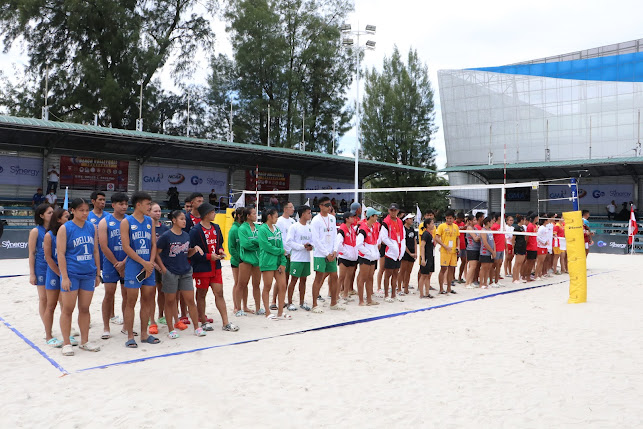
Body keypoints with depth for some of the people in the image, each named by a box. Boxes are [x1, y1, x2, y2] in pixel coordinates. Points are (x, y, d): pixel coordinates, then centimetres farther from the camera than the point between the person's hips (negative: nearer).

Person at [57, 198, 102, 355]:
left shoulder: (92, 228, 7)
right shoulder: (65, 228, -5)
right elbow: (60, 253, -8)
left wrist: (98, 273, 10)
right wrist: (64, 277, -13)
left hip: (89, 274, 4)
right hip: (71, 274, -4)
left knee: (84, 308, 11)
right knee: (68, 309, 4)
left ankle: (84, 341, 21)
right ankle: (67, 343, 15)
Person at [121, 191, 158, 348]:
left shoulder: (150, 221, 10)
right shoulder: (126, 222, -5)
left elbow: (154, 244, 8)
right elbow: (126, 247, -11)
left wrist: (151, 263, -6)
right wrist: (144, 262, -13)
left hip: (149, 267, 5)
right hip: (133, 266, -5)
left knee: (148, 300, 10)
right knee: (131, 301, 0)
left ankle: (144, 334, 22)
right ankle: (130, 336, 10)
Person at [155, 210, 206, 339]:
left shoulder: (186, 235, 7)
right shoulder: (166, 236, -10)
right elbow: (156, 253, -6)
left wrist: (195, 249, -2)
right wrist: (163, 269, -11)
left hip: (185, 272, 5)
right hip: (170, 273, -4)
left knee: (190, 300, 5)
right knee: (170, 301, 6)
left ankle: (197, 328, 14)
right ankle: (171, 329, 18)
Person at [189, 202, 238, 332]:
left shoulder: (216, 228, 10)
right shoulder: (195, 231, -12)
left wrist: (220, 250, 1)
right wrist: (209, 256, -17)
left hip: (215, 267, 6)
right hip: (201, 268, -6)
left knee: (219, 293, 4)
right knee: (201, 295, 7)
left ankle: (225, 323, 6)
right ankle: (203, 322, 21)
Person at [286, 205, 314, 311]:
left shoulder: (309, 227, 11)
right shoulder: (294, 227, -7)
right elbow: (289, 241, -12)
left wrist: (311, 246, -5)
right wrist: (303, 246, -17)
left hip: (307, 258, 6)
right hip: (296, 258, -6)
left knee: (303, 279, 11)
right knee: (294, 279, -1)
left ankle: (302, 302, 19)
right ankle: (290, 303, 7)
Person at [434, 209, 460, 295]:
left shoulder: (455, 226, 13)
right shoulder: (442, 226, -3)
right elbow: (436, 238, -8)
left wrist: (457, 246, 4)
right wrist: (445, 246, -17)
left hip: (453, 251, 5)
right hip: (444, 251, -5)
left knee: (451, 269, 7)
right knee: (443, 269, -4)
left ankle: (449, 288, 17)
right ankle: (441, 289, 3)